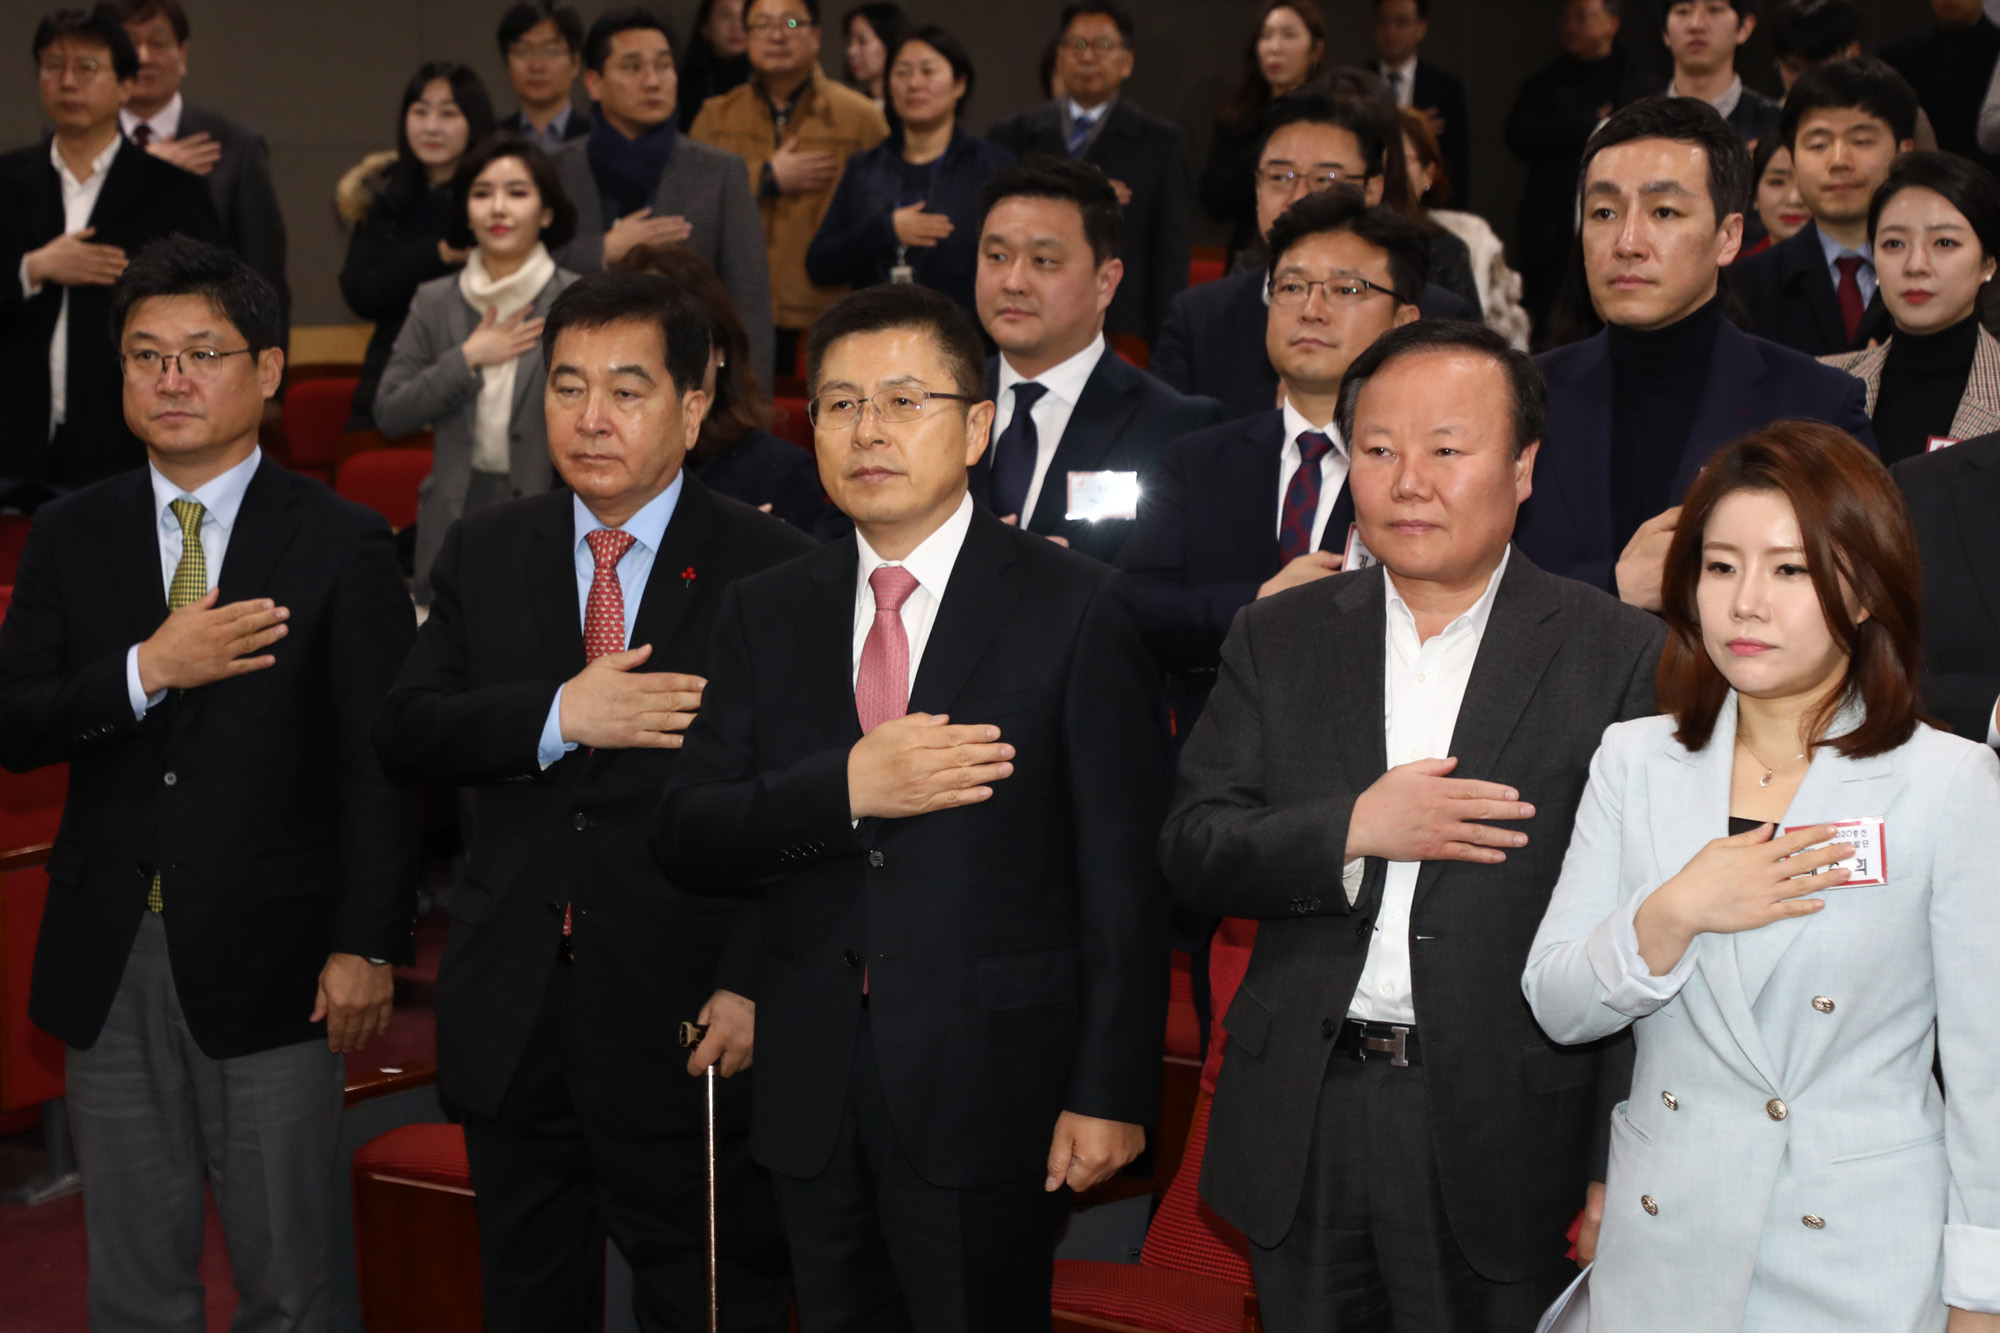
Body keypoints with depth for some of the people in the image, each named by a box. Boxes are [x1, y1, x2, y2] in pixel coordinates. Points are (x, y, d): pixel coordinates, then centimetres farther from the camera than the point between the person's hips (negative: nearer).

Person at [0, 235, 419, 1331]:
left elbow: (381, 763, -5)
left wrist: (368, 945, -11)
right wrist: (146, 671, -16)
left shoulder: (341, 543, -3)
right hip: (108, 959, 3)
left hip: (270, 955, -3)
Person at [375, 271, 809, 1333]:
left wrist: (753, 984, -15)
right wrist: (558, 717, -17)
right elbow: (402, 735, -1)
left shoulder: (769, 569, -5)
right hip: (512, 1016, 4)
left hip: (686, 1018, -4)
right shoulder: (483, 554, 8)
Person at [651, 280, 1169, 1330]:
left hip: (989, 1093, -4)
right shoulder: (766, 614, 9)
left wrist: (1110, 1092, -11)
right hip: (812, 1103, 4)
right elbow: (686, 841, 2)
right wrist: (844, 791, -15)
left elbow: (1123, 871, -7)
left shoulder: (1076, 606, -4)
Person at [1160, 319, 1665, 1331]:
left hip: (1500, 1129, -2)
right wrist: (1353, 829, -16)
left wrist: (1618, 1166, -8)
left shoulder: (1617, 657, -2)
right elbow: (1191, 854, 1)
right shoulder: (1278, 639, 7)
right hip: (1301, 1126, 3)